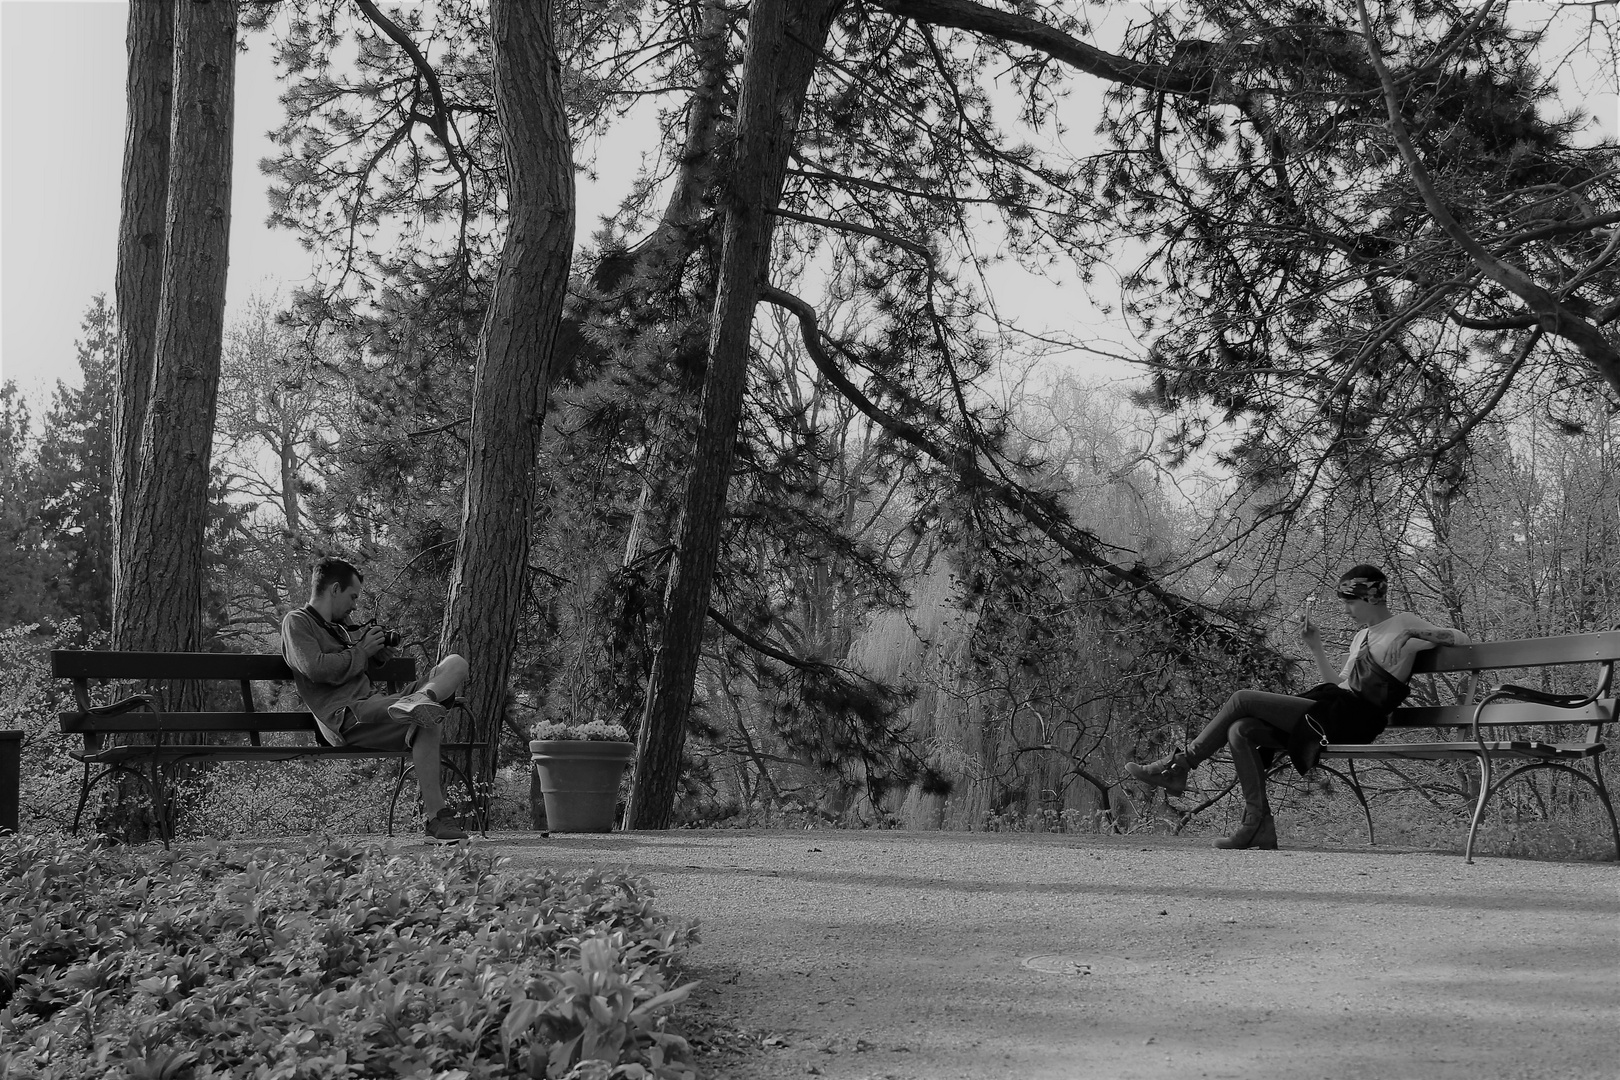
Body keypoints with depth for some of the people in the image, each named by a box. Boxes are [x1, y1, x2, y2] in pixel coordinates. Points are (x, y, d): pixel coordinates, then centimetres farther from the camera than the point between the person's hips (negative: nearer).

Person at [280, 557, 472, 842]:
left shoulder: (337, 628, 32)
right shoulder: (296, 622, 5)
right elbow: (317, 669, -13)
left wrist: (377, 653, 17)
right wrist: (362, 651, 0)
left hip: (376, 701, 9)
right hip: (347, 716, -9)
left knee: (455, 664, -6)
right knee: (428, 717, -34)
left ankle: (419, 699, -38)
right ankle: (436, 819, -40)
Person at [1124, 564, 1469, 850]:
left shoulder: (1402, 623, 3)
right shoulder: (1362, 636, 27)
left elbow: (1462, 639, -1)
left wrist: (1414, 641, -16)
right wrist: (1316, 647, 18)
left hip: (1344, 721, -9)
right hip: (1330, 712, 9)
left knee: (1242, 699, -13)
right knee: (1240, 731, -9)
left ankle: (1179, 766, -4)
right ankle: (1259, 827, -12)